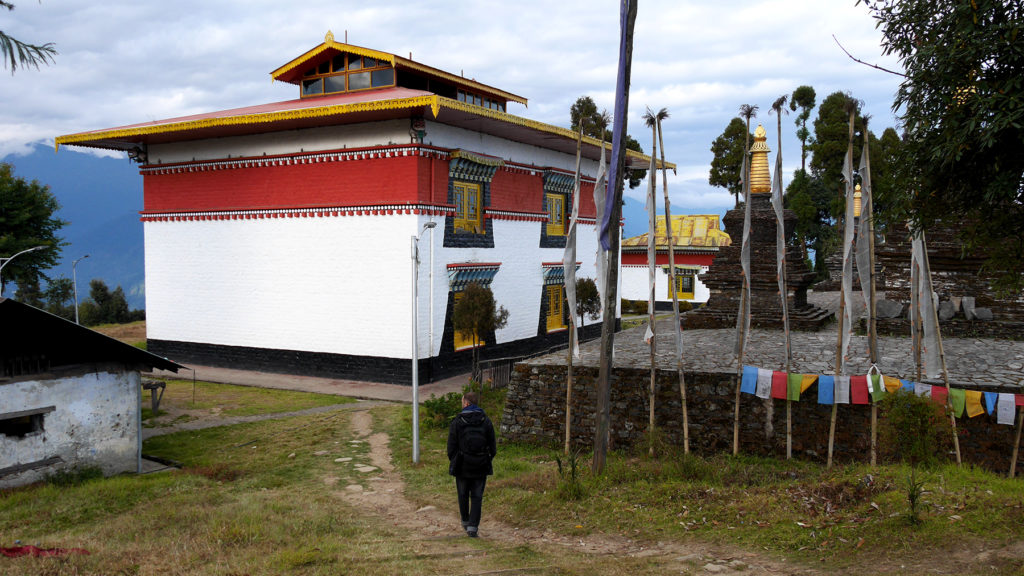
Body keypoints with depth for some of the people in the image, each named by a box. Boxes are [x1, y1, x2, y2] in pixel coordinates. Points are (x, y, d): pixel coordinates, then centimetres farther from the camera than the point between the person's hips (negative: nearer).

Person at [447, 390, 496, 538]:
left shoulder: (457, 422, -9)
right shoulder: (486, 421, -2)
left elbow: (451, 446, -6)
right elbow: (492, 446, 1)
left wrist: (453, 462, 8)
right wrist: (488, 460, 14)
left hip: (462, 467, -1)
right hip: (481, 467, 1)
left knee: (463, 495, 17)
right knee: (477, 497, 6)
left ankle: (465, 521, 31)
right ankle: (473, 527, 0)